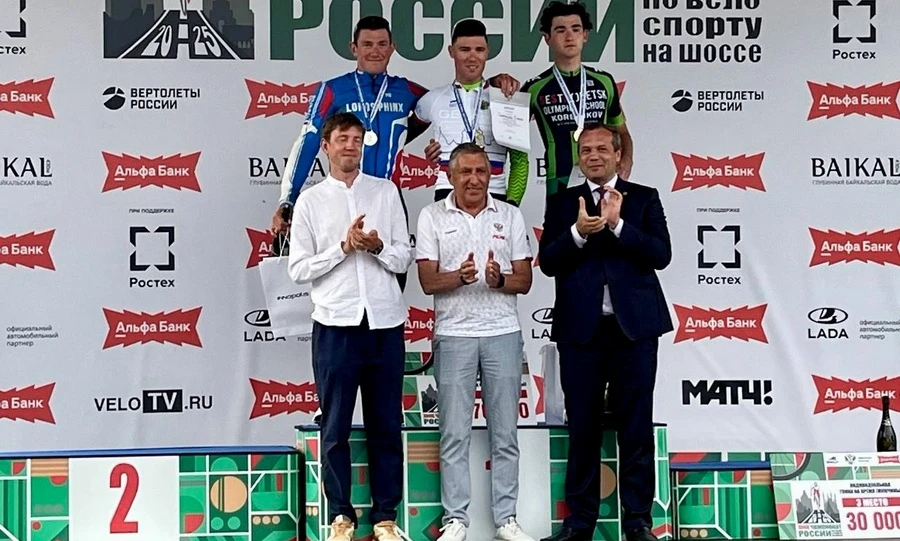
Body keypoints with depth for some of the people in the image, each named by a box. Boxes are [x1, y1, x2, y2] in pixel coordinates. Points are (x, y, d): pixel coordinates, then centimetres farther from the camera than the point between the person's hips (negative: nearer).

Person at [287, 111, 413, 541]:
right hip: (335, 324, -1)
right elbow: (298, 269, 0)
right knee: (335, 427, 5)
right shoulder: (310, 201, 5)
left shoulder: (385, 192, 10)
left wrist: (378, 247, -11)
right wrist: (344, 247, -10)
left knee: (386, 425, 7)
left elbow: (405, 259, 8)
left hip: (385, 322, 1)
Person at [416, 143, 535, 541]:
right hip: (453, 333, -1)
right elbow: (428, 282, -2)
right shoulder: (432, 217, 4)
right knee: (454, 434, 2)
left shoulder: (510, 216, 8)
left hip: (503, 333, 2)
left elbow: (524, 281, 6)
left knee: (505, 433, 6)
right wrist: (460, 276, -21)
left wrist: (499, 279, -15)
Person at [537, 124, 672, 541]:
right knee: (582, 428, 7)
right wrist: (578, 232, -16)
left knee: (636, 427, 4)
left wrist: (618, 223, -15)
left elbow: (661, 254, -5)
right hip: (580, 328, 1)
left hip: (634, 326, -1)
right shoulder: (562, 201, 10)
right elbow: (547, 262, 0)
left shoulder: (644, 198, 7)